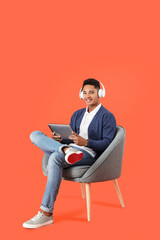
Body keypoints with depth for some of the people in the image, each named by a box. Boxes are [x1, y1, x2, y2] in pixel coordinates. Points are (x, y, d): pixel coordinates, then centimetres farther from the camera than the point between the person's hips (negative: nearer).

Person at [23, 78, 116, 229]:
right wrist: (61, 140, -2)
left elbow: (107, 143, -7)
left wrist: (85, 142, -23)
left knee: (56, 157, -37)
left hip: (89, 154, -7)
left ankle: (46, 213, -34)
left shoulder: (107, 117, 4)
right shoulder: (77, 114, 23)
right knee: (35, 135, -9)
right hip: (71, 148, 7)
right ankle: (66, 150, -37)